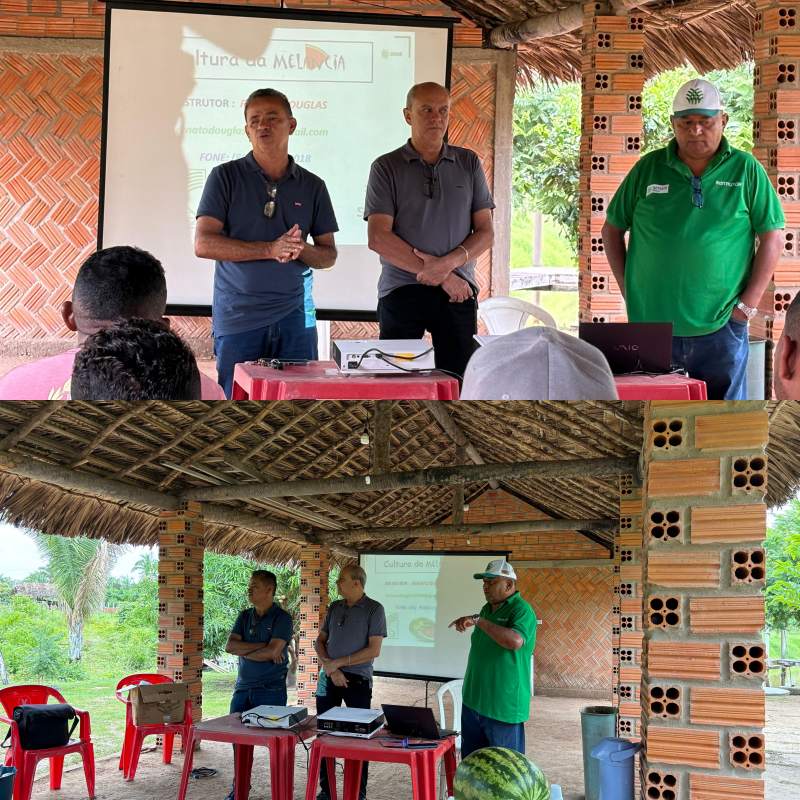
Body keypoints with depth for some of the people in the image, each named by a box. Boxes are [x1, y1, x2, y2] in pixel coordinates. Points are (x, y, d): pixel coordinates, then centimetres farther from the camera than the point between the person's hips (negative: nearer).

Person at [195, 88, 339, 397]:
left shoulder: (312, 186, 10)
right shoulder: (225, 177, 2)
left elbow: (329, 254, 13)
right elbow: (203, 244, -8)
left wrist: (301, 250, -11)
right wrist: (270, 250, -17)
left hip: (294, 316, 2)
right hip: (237, 318, -2)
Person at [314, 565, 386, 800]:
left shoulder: (374, 609, -7)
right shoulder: (334, 607, 8)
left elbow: (374, 650, -13)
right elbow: (320, 641, 10)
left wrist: (338, 663, -13)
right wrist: (329, 668, -8)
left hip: (357, 680, -5)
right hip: (328, 678, 5)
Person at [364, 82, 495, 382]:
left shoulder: (469, 163, 12)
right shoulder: (386, 167, 5)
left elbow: (485, 232, 8)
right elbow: (378, 238, -5)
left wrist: (450, 262, -12)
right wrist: (440, 276, -9)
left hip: (458, 290, 2)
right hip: (401, 290, -2)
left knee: (459, 379, -1)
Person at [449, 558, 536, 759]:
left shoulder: (521, 610, -12)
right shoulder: (487, 609, 13)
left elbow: (515, 641, -32)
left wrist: (478, 620, -27)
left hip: (504, 707, -8)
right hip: (473, 703, 8)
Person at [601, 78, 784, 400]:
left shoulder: (746, 170, 2)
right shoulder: (648, 168, 6)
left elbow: (772, 238, 2)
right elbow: (612, 229, 13)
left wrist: (749, 304, -4)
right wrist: (626, 288, 4)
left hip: (720, 328, -1)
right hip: (650, 325, 1)